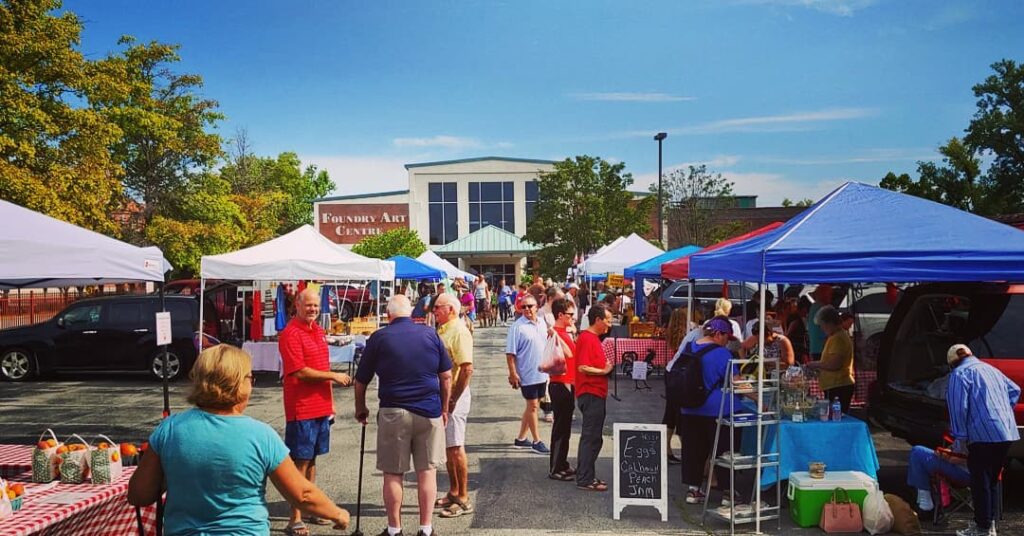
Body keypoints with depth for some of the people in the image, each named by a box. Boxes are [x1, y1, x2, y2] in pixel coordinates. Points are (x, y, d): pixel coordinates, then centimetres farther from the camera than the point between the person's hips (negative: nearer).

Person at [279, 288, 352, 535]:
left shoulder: (318, 331, 14)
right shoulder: (291, 334, -12)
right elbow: (300, 372, -19)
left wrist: (331, 401, 18)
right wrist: (334, 376, -14)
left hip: (321, 407, 8)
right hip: (301, 409, -8)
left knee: (312, 459, 16)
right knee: (300, 462, -2)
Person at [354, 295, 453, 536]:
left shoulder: (379, 338, -3)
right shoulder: (430, 334, 3)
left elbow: (361, 380, 2)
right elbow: (446, 376, 5)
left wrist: (360, 409, 18)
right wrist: (444, 409, 16)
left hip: (393, 412, -2)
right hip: (429, 412, 2)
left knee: (393, 474, 9)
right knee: (427, 471, 9)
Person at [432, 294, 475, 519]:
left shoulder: (459, 332, -16)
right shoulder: (442, 330, 14)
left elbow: (467, 369, -24)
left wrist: (453, 399, -21)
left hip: (454, 396, -9)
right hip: (441, 394, 9)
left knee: (455, 447, -4)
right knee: (447, 447, 16)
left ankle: (463, 500, 4)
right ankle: (453, 493, 27)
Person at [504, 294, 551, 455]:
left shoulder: (542, 322, 6)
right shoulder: (517, 326, -14)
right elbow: (510, 353, -15)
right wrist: (513, 373, -19)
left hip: (542, 373, 7)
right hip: (528, 374, -7)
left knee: (533, 405, 13)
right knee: (533, 406, 0)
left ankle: (521, 438, 25)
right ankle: (536, 441, 11)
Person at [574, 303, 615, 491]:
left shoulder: (593, 338, 16)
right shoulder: (587, 338, -15)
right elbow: (582, 367, -23)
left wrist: (607, 366, 11)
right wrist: (604, 371, -15)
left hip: (596, 394, 10)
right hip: (590, 394, -10)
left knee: (593, 438, 15)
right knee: (591, 437, -5)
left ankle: (588, 476, 23)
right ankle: (584, 480, 0)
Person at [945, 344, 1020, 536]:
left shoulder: (960, 374, -4)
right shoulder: (991, 369, 21)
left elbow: (958, 408, -11)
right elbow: (1014, 391, 29)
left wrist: (960, 437, -7)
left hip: (983, 434, -8)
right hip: (1007, 433, 8)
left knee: (980, 482, -2)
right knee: (992, 479, 17)